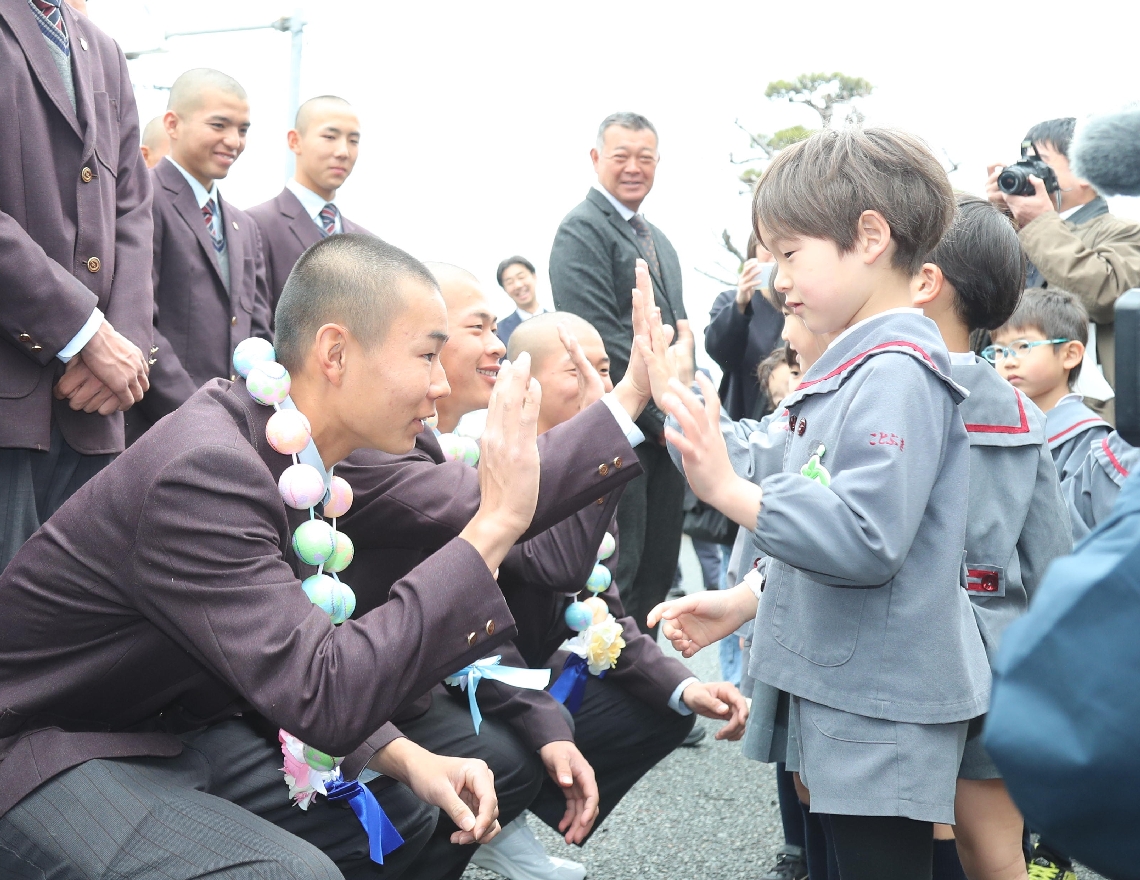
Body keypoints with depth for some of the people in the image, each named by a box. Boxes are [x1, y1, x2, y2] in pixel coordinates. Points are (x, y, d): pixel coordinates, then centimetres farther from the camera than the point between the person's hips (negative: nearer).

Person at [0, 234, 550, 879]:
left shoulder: (288, 452, 1)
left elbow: (298, 660, 9)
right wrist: (495, 526, -31)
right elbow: (324, 697, -33)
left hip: (175, 729, 9)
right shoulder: (201, 470, -29)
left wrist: (406, 758, -6)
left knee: (404, 808, 8)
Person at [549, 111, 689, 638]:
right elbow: (597, 338, -16)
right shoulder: (582, 230, -8)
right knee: (619, 572, -3)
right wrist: (661, 416, -16)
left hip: (664, 427, 8)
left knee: (659, 570, 12)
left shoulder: (657, 240, 21)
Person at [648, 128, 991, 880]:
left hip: (882, 710, -10)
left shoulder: (895, 373, -18)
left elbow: (865, 540, -28)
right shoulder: (860, 367, 12)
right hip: (846, 689, 10)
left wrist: (730, 491, -28)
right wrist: (745, 605, 15)